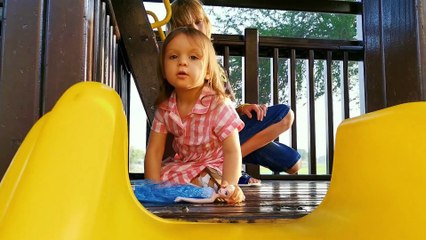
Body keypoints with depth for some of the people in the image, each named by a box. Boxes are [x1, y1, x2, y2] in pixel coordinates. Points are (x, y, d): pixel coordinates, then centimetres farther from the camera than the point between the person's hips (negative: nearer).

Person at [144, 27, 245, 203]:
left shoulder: (219, 106, -26)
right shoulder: (164, 108, -12)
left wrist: (230, 186, -41)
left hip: (213, 168, -5)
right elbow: (154, 150, -9)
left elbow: (232, 151, -26)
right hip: (182, 164, 5)